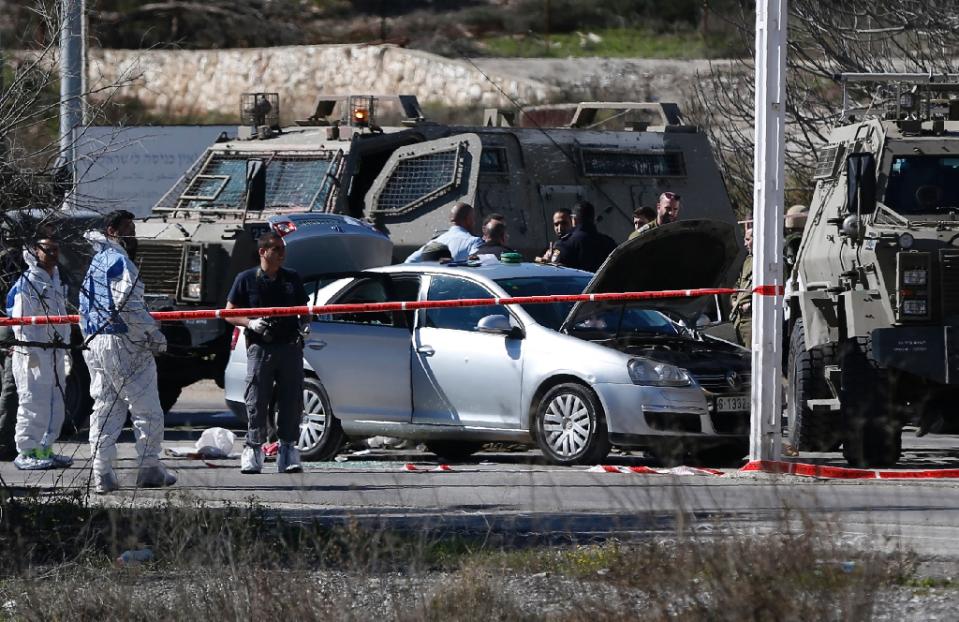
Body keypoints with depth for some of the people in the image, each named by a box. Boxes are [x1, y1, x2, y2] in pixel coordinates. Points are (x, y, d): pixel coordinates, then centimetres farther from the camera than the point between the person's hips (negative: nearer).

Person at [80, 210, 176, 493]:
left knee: (105, 407, 9)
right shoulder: (120, 262, -12)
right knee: (147, 409, -1)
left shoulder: (97, 260, 15)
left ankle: (102, 473, 4)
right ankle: (149, 468, 0)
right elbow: (129, 306, -20)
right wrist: (155, 335, -14)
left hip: (93, 343, 9)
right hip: (122, 343, -9)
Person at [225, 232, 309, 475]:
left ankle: (288, 451, 5)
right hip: (260, 347, -3)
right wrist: (250, 323, -13)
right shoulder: (247, 279, 4)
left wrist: (304, 319, -1)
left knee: (291, 401, -1)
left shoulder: (292, 279, 14)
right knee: (256, 402, -5)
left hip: (290, 347, 3)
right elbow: (230, 313, 6)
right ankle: (253, 451, 2)